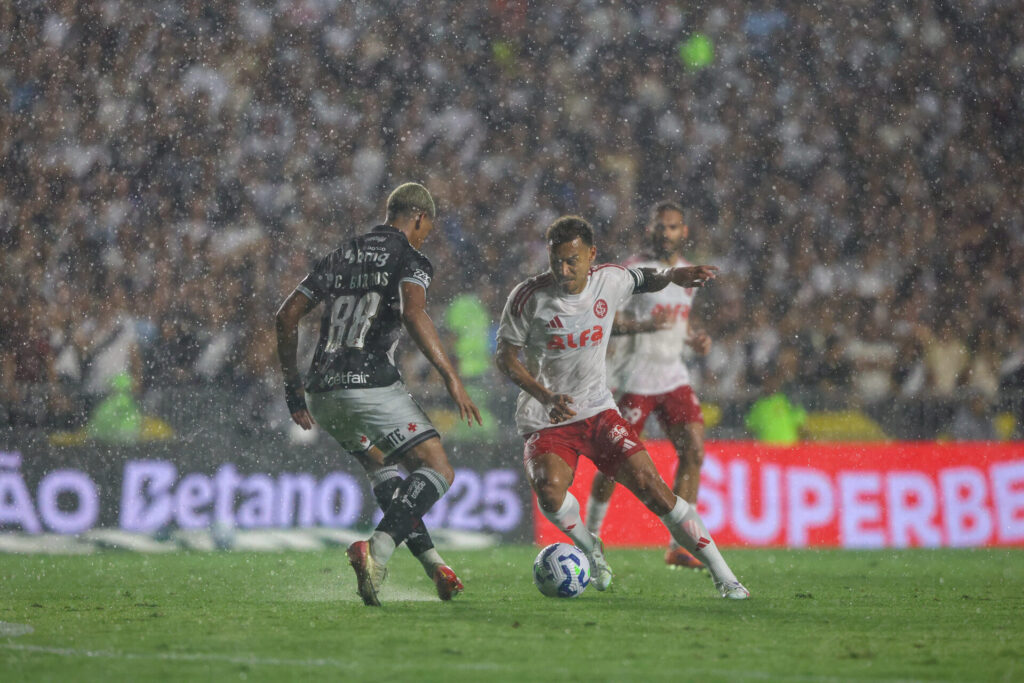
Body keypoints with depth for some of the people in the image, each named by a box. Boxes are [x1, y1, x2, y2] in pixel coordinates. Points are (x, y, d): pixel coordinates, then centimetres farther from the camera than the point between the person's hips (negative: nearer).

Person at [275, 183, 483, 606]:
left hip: (322, 395, 7)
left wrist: (293, 386, 24)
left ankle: (430, 560, 17)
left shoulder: (340, 258, 21)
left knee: (384, 471, 27)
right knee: (437, 471, -3)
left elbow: (287, 316, 18)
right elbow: (413, 313, -19)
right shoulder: (409, 259, 1)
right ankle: (376, 550, -25)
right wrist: (451, 377, -19)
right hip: (372, 386, -7)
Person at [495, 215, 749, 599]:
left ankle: (724, 578, -5)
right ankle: (590, 549, 2)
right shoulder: (529, 297, -13)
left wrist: (674, 275, -3)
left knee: (651, 487, -12)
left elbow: (644, 280, 20)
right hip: (545, 420, -2)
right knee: (549, 490, -30)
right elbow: (505, 357, -8)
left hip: (598, 410, 2)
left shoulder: (609, 281, -4)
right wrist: (545, 396, -24)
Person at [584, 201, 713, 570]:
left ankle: (677, 545, -5)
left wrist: (695, 340, 5)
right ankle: (591, 534, 21)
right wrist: (642, 325, -29)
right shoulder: (635, 270, -10)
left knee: (693, 451, -8)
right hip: (636, 377, -6)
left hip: (674, 376, 6)